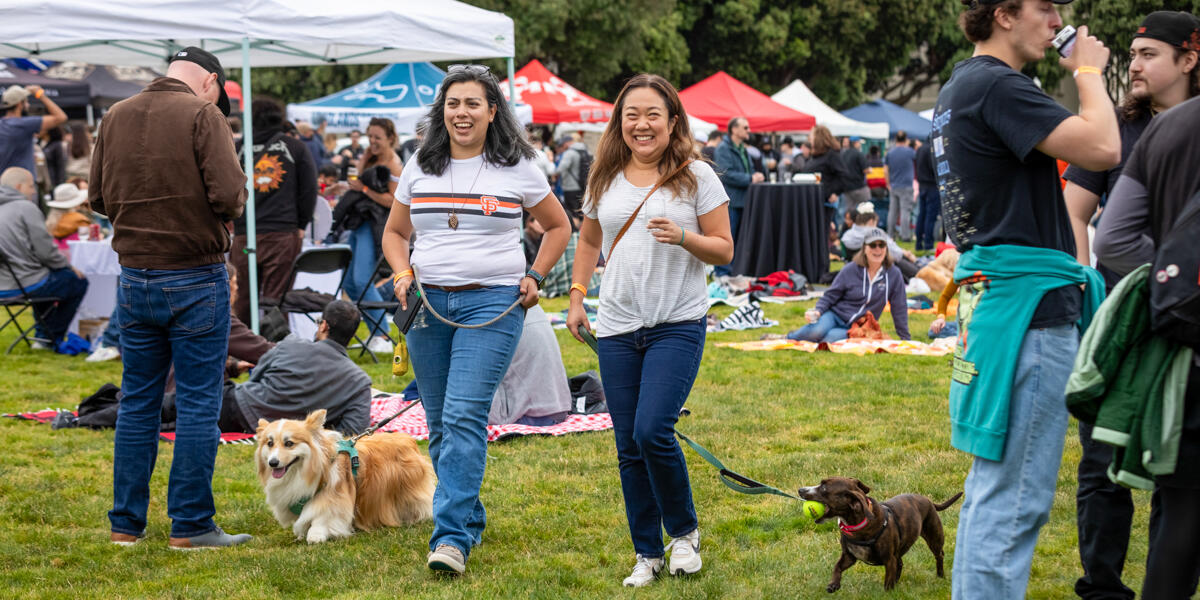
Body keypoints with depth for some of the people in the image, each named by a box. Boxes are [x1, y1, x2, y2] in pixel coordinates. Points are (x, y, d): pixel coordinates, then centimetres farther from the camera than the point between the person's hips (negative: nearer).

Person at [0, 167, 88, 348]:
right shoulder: (26, 208, -13)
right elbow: (45, 250, -16)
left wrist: (58, 259, 20)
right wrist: (67, 264, 3)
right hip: (26, 285, -9)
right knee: (78, 282, 11)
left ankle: (43, 336, 38)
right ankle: (49, 338, 16)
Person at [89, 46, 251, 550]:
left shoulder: (116, 116, 7)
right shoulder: (203, 115, -10)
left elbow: (98, 197, 11)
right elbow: (228, 193, -19)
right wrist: (231, 206, 2)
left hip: (134, 279, 5)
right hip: (195, 279, -5)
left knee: (137, 402, 13)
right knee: (198, 403, 1)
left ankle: (126, 523, 16)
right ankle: (191, 526, 3)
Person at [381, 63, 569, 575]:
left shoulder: (517, 169, 2)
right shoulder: (419, 169, 9)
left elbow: (558, 226, 14)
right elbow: (395, 232, 20)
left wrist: (534, 276, 3)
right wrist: (402, 275, 2)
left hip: (492, 303, -4)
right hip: (428, 303, 4)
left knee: (464, 416, -16)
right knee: (439, 423, 8)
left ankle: (451, 537, -18)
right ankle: (470, 520, 25)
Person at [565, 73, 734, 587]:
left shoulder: (697, 177, -2)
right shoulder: (606, 178, 9)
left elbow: (724, 250, -1)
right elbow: (589, 241, 23)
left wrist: (682, 237, -19)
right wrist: (576, 297, 14)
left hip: (678, 324, -4)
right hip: (617, 327, 4)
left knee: (652, 430, -17)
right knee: (628, 445, 5)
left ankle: (684, 530, 6)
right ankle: (647, 554, 17)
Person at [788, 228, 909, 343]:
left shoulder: (893, 274, -2)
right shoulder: (850, 270, -3)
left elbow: (899, 308, 4)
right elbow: (830, 296, 2)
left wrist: (905, 338, 7)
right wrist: (818, 311, -17)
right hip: (836, 315, 0)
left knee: (829, 339, -32)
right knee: (817, 331, -34)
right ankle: (788, 337, -4)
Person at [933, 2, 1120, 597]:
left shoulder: (959, 87, 18)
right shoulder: (996, 85, -15)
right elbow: (1102, 148, -21)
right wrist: (1088, 72, -8)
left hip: (992, 295, 11)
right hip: (1028, 299, -11)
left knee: (994, 483, 18)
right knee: (1015, 495, -10)